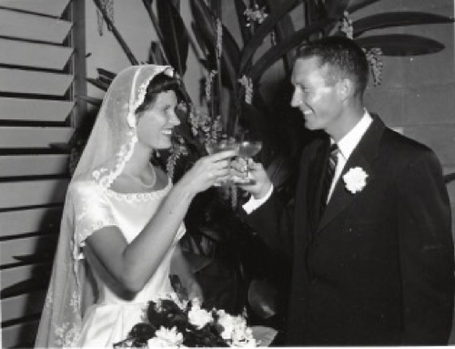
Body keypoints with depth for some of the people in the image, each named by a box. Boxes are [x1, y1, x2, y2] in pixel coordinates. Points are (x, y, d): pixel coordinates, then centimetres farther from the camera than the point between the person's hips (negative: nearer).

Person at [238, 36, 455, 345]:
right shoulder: (313, 155, 4)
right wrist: (263, 193, -7)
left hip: (372, 337, -6)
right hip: (307, 333, 6)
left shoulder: (410, 163, -19)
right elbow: (300, 248, 5)